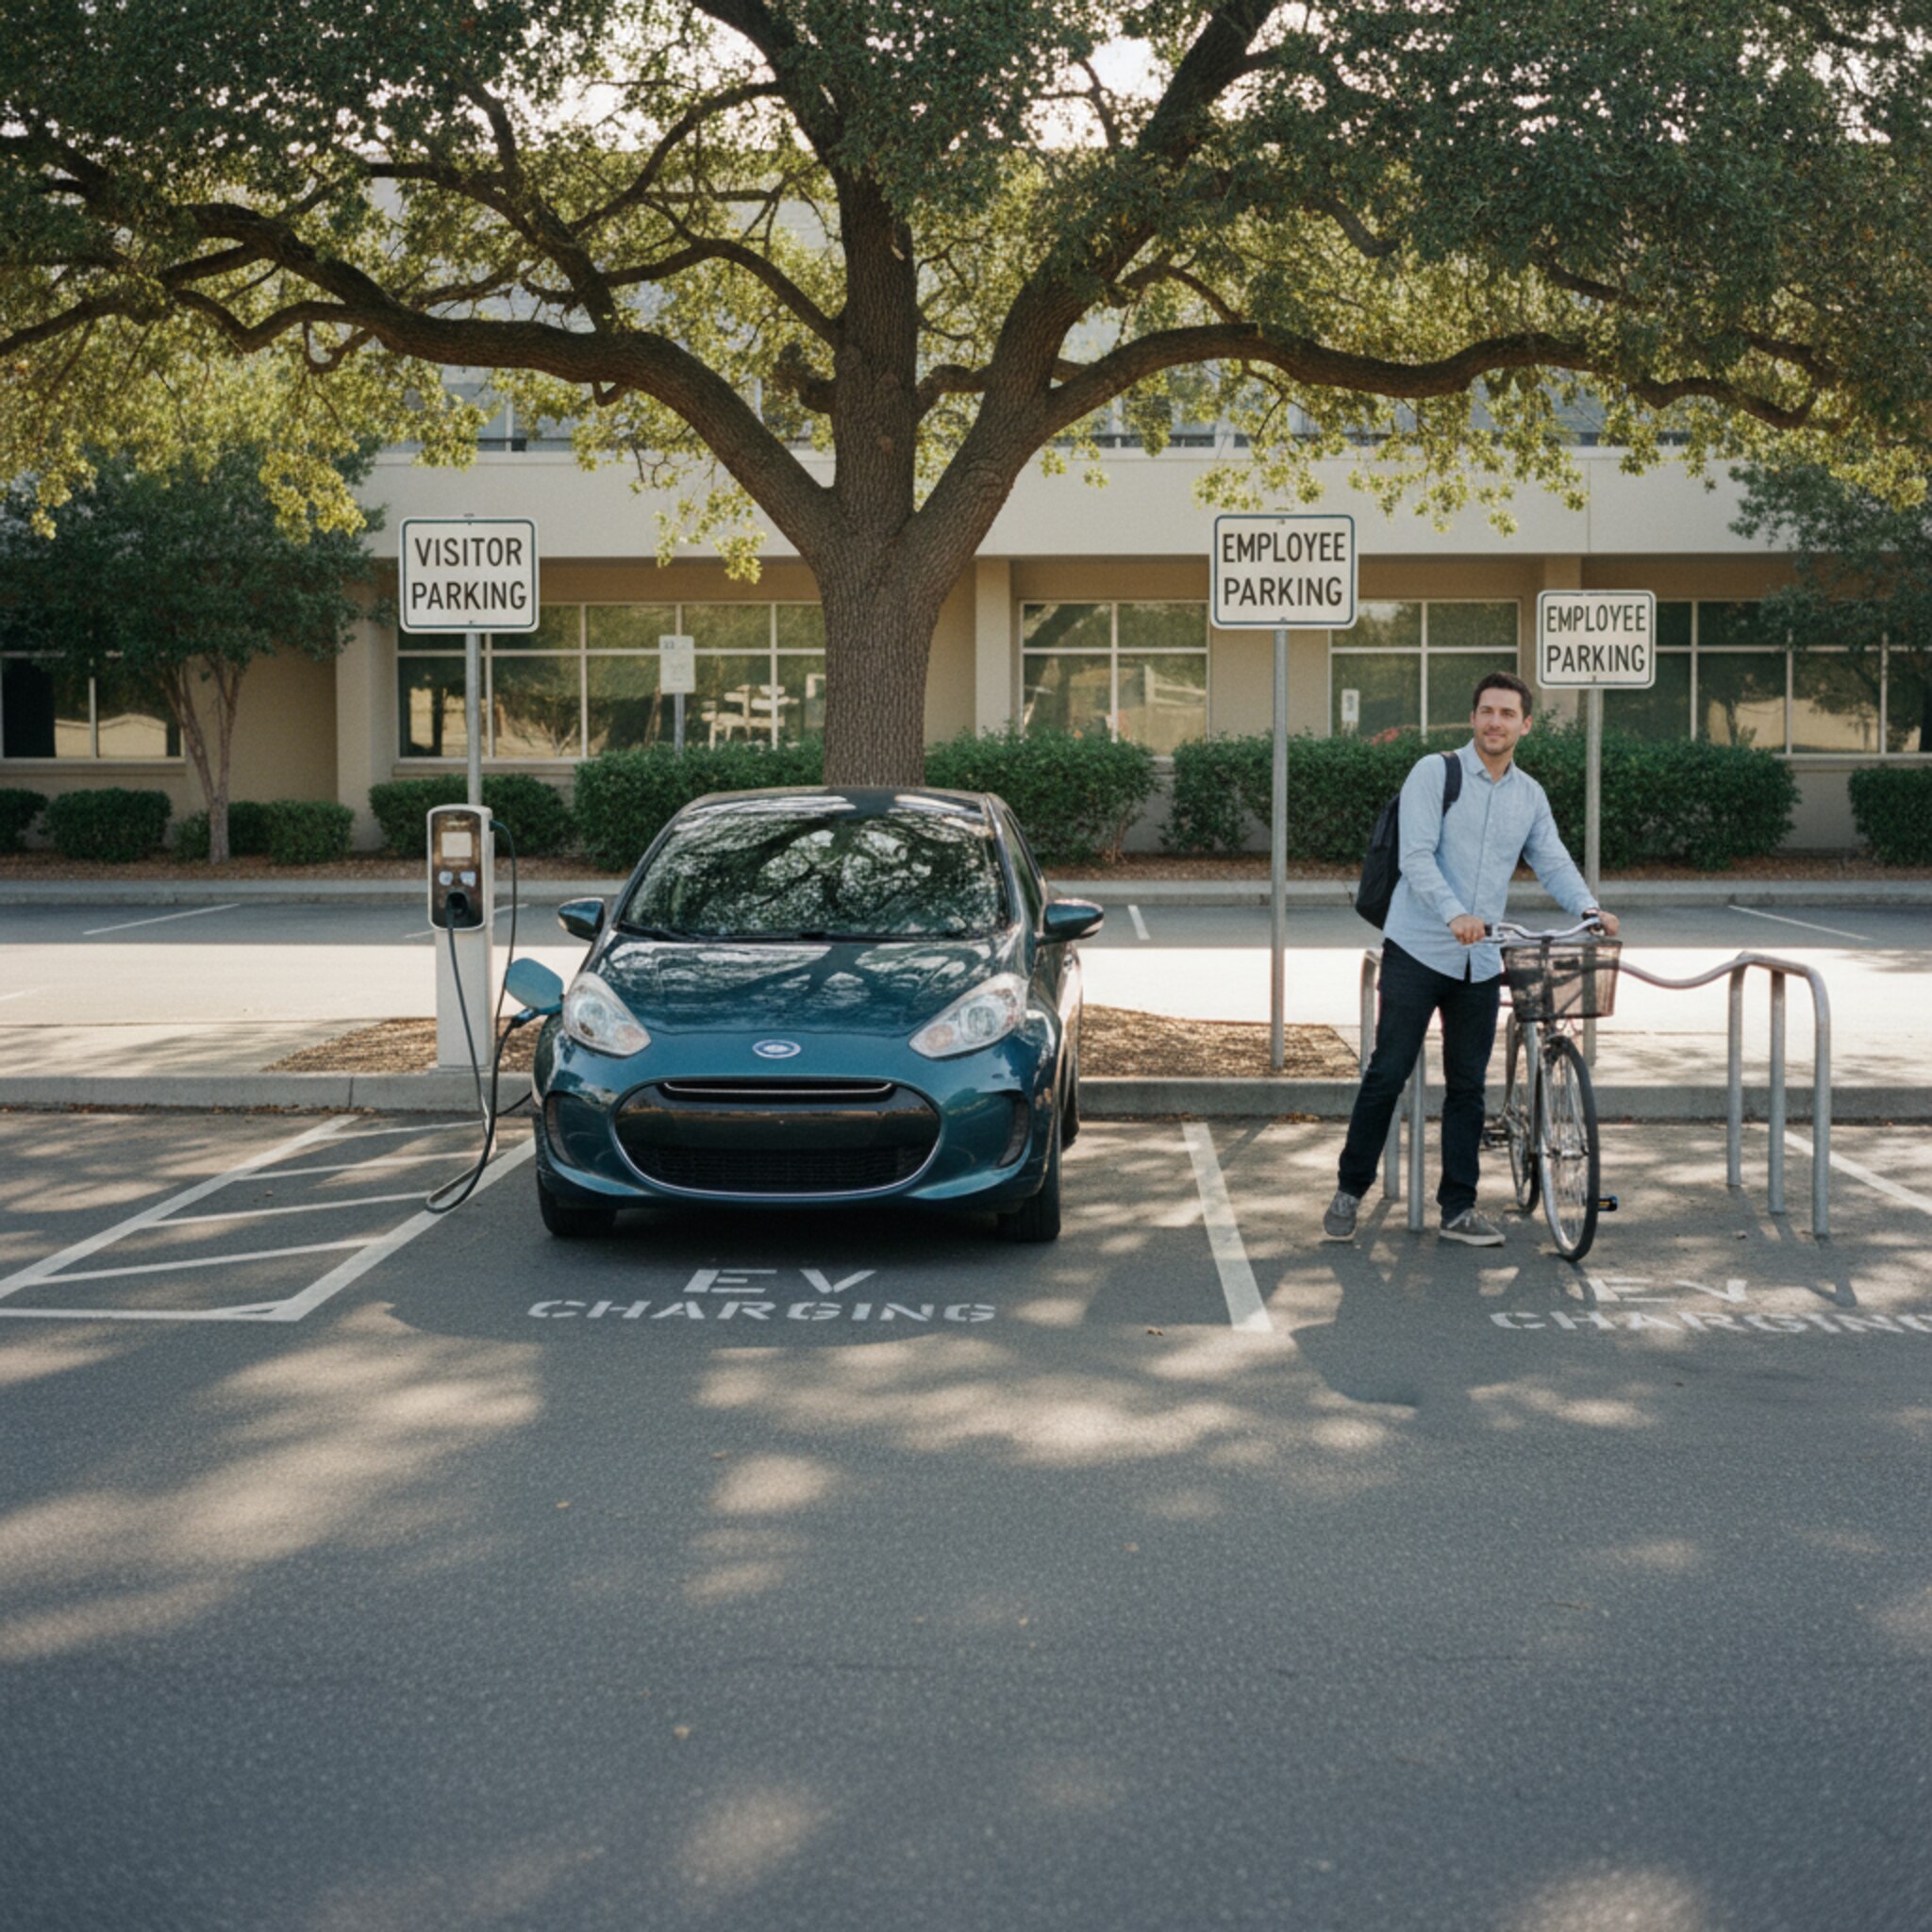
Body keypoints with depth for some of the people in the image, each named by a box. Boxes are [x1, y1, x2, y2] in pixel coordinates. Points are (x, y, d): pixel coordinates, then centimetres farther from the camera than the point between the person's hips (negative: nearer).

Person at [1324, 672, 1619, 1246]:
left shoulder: (1530, 795, 11)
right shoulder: (1435, 773, -6)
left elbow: (1552, 861, 13)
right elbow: (1416, 856, -15)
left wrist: (1588, 907, -8)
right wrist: (1454, 914, -30)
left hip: (1481, 962, 5)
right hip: (1417, 950, -5)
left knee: (1468, 1087, 8)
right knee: (1387, 1074, -4)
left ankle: (1458, 1210, 15)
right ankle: (1349, 1193, 9)